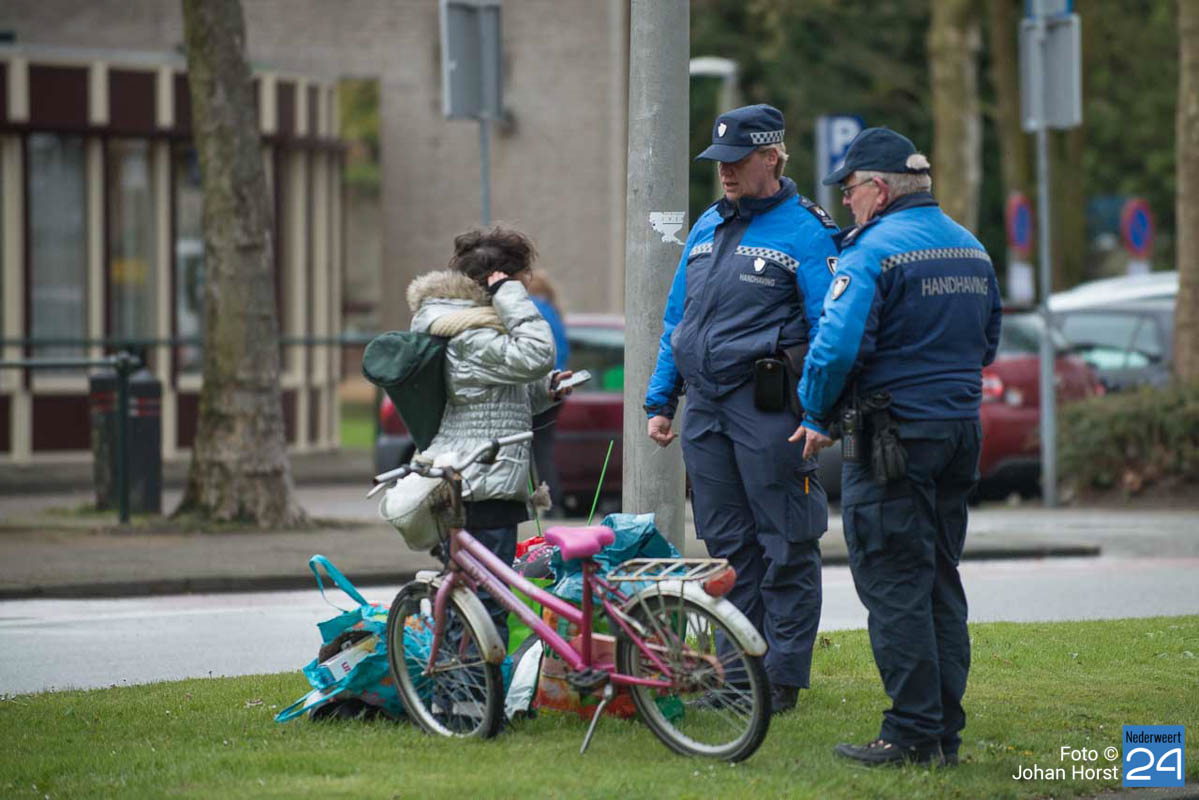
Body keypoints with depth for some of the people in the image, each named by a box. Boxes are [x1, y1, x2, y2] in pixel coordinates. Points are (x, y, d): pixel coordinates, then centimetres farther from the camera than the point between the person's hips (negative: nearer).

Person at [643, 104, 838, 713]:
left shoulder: (805, 232, -5)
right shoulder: (706, 227, 16)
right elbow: (676, 320, 22)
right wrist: (660, 401, 17)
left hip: (767, 406, -7)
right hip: (704, 407, 7)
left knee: (786, 547, -2)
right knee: (727, 543, 10)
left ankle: (783, 678, 2)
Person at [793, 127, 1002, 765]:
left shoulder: (875, 252, -14)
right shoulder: (971, 250, 12)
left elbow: (837, 346, -21)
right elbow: (987, 343, 21)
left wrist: (817, 417, -7)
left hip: (894, 441, -8)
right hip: (961, 429, 8)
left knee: (894, 586, -4)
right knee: (941, 583, 13)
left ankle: (913, 732, -5)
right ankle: (946, 730, 15)